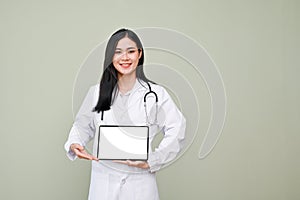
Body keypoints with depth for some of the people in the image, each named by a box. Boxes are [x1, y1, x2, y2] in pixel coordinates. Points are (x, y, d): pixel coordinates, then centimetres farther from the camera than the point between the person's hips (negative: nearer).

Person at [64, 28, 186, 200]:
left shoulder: (156, 93, -5)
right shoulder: (97, 92, 4)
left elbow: (176, 130, -6)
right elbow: (83, 126, 13)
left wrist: (151, 161, -13)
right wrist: (75, 145, -7)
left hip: (140, 181, -1)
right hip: (104, 180, 2)